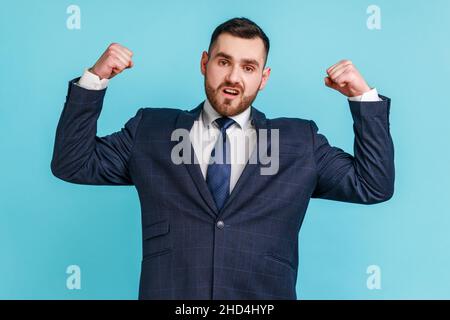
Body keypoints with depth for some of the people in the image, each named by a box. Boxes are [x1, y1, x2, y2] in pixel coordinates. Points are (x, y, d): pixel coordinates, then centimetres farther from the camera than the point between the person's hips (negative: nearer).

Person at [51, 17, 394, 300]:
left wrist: (364, 96, -2)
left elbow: (374, 186, 4)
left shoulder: (299, 141, 7)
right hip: (168, 291, 0)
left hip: (264, 294, 0)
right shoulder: (151, 129, 7)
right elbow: (72, 163, 7)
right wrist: (94, 79, -2)